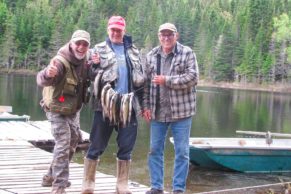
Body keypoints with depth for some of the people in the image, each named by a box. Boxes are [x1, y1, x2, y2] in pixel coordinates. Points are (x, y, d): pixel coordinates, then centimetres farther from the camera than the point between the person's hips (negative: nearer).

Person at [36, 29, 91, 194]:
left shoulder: (85, 62, -5)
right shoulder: (61, 61, -28)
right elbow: (42, 80, -45)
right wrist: (47, 74, -69)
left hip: (74, 110, 8)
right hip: (57, 110, -8)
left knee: (73, 141, 18)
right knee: (63, 144, -16)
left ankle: (51, 177, 34)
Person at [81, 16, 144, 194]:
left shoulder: (133, 51, 14)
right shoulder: (99, 49, 6)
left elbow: (141, 77, 18)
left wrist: (142, 102, 6)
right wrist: (95, 65, -17)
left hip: (128, 106, 3)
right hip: (105, 105, -3)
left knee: (126, 149, 7)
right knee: (96, 147, 2)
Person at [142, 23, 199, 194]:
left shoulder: (187, 53, -2)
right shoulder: (151, 56, 9)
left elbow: (193, 78, -13)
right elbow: (146, 83, 10)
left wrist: (166, 80, -15)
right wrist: (146, 106, 2)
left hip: (181, 111, -3)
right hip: (157, 112, 3)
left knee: (182, 152, 2)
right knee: (155, 150, 7)